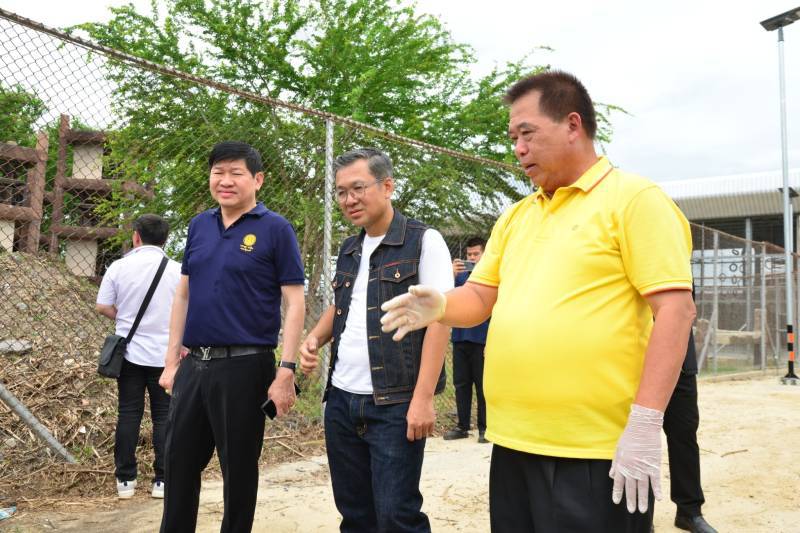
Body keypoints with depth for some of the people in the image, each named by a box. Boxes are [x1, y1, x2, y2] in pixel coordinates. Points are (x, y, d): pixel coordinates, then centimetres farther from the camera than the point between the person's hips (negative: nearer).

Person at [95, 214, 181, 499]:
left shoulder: (119, 267, -4)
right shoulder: (178, 270, -6)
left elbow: (102, 307, -1)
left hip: (130, 352, 1)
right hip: (166, 354, -1)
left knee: (128, 414, 9)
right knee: (164, 416, 6)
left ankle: (125, 480, 14)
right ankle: (162, 480, 9)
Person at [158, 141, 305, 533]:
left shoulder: (275, 229, -6)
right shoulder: (199, 226, 10)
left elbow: (295, 303, -9)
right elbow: (183, 295, 14)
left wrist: (285, 371, -15)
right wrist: (172, 361, 10)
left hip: (245, 366, -5)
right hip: (193, 365, 5)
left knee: (239, 470, 9)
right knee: (179, 463, 15)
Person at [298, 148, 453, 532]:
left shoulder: (424, 241, -8)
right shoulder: (348, 251, 13)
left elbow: (439, 319, -13)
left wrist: (423, 397, -19)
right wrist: (314, 338, 4)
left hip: (395, 404, -6)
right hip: (341, 401, 7)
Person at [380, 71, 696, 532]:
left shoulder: (634, 198, -6)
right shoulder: (515, 217, 14)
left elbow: (675, 310, -12)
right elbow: (481, 298, 15)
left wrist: (645, 425, -18)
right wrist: (439, 306, -8)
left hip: (597, 451, -6)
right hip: (514, 443, 7)